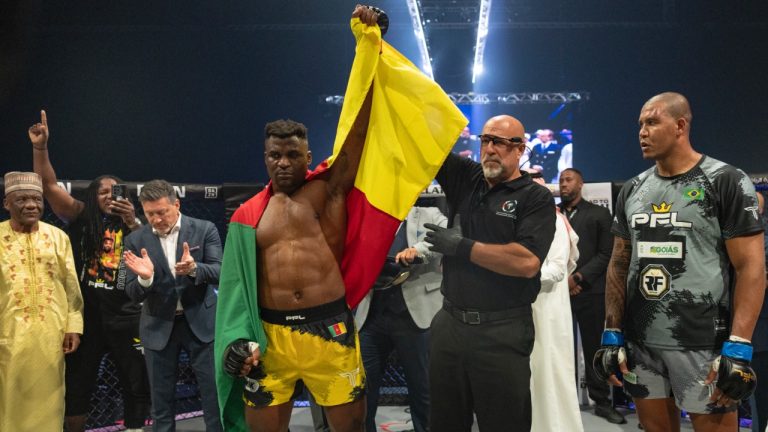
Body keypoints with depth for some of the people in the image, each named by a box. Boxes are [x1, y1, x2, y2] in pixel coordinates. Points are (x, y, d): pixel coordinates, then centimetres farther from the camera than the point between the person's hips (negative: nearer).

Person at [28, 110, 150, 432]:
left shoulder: (131, 225, 7)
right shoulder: (82, 219, 4)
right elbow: (49, 186, -3)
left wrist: (132, 222, -15)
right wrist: (40, 147, -13)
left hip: (125, 316, 1)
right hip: (87, 314, -1)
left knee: (138, 386, 8)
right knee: (75, 387, 8)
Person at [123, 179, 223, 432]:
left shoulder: (205, 230, -5)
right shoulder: (135, 240, -2)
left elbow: (219, 273, -13)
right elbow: (133, 295, -4)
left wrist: (194, 268, -34)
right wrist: (145, 278, -27)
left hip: (200, 322, -1)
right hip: (159, 327, 2)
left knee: (214, 396, 4)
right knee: (161, 401, 11)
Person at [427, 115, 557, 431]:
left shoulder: (536, 198, -5)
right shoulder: (466, 179, 9)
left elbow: (527, 262, -20)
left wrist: (461, 246, -14)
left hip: (502, 332, -4)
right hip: (449, 323, 5)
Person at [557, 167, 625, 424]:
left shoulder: (599, 214, 8)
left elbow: (606, 254, -1)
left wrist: (578, 277, -11)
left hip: (590, 292, -1)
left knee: (594, 348, 4)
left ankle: (602, 401, 15)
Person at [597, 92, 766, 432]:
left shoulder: (726, 182, -5)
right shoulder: (632, 191, 10)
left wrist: (738, 348, -16)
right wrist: (612, 334, 6)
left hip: (703, 344, -5)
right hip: (639, 342, 5)